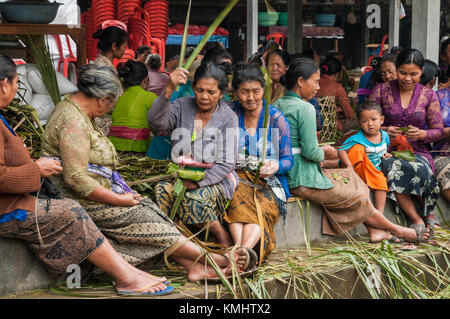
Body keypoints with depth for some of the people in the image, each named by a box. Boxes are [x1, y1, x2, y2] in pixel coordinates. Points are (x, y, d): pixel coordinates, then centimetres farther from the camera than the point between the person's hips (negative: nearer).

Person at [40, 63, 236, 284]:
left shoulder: (72, 106, 11)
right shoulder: (73, 124, -23)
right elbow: (76, 179, -28)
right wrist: (118, 199, -20)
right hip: (80, 202, -10)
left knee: (147, 208, -2)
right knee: (145, 218, -10)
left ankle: (193, 267, -7)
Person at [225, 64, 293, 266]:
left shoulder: (276, 119, 5)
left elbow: (288, 158, 4)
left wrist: (275, 166, -20)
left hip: (267, 182, -1)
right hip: (235, 177, 1)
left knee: (262, 206, -35)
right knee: (238, 198, -35)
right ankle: (243, 253, -52)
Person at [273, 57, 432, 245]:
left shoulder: (278, 105, 11)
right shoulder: (305, 108, -17)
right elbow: (310, 151, -20)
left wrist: (320, 150, 13)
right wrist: (322, 152, 2)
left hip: (286, 177, 9)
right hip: (305, 180, -9)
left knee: (349, 177, 19)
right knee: (358, 198, 7)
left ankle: (374, 231, 15)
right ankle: (398, 231, 23)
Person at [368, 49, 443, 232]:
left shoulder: (429, 96, 10)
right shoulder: (381, 91, 7)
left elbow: (438, 131, 9)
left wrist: (421, 134, -14)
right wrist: (384, 131, -14)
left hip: (417, 151, 0)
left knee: (418, 168, -37)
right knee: (392, 168, -37)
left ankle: (429, 216, -15)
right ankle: (417, 221, -30)